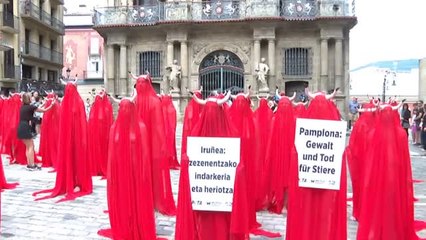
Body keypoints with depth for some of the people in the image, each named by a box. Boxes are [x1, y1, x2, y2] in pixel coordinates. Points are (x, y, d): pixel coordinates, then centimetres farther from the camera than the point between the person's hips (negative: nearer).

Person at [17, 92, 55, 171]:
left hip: (21, 127, 8)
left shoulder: (23, 107, 14)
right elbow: (44, 110, -3)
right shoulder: (30, 107, -9)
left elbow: (36, 108, 26)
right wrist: (52, 105, 11)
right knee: (31, 146, -2)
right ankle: (31, 165, -3)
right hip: (25, 128, -8)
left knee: (28, 146, 14)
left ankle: (29, 164, 16)